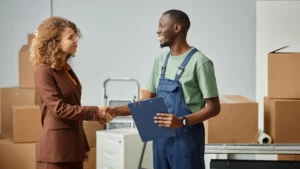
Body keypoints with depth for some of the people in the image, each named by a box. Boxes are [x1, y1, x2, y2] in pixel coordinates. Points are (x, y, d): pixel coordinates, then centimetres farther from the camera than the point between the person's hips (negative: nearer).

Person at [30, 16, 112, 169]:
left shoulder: (66, 69, 14)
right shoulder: (43, 71, -11)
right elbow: (59, 108, -17)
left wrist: (84, 146, 18)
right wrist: (95, 112, -15)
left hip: (73, 145, 8)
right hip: (56, 148, -8)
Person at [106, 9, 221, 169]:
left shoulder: (199, 62, -11)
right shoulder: (161, 60, 11)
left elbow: (213, 107, -12)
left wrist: (182, 121, -26)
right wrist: (115, 111, 2)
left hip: (186, 138, -7)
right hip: (161, 138, 7)